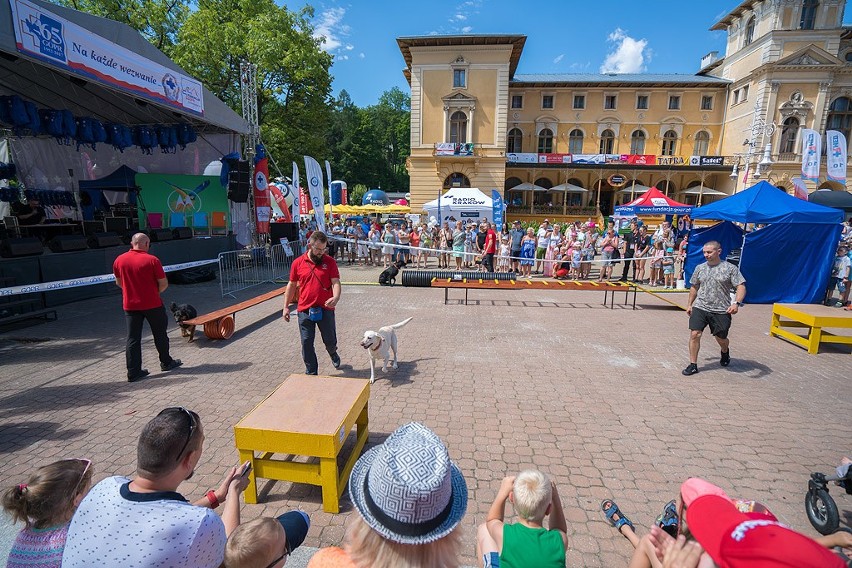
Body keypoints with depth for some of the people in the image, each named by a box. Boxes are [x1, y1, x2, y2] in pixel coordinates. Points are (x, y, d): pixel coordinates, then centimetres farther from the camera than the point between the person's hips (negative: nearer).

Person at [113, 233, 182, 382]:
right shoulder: (152, 260, -13)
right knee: (160, 334, 13)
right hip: (152, 304, -3)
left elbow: (119, 282, 12)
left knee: (133, 338, 7)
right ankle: (166, 363, 25)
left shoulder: (119, 260, 0)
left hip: (130, 305, 4)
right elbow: (164, 284, -11)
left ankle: (133, 372, 10)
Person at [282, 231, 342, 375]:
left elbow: (336, 282, -9)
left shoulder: (330, 262, -2)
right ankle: (311, 372, 23)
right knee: (306, 342, 6)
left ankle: (333, 353, 47)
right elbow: (292, 285, 9)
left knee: (330, 340, 12)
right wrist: (286, 306, 9)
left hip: (325, 309, -1)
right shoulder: (297, 263, 2)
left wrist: (336, 297, -30)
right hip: (305, 309, 1)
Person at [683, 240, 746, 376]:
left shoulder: (730, 268, -3)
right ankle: (693, 365, 0)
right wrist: (689, 304, 18)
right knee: (694, 334, -11)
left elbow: (741, 287, -8)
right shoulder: (700, 268, 8)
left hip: (721, 311, -2)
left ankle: (725, 352, 49)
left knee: (721, 339, 12)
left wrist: (737, 303, -24)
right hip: (700, 308, 2)